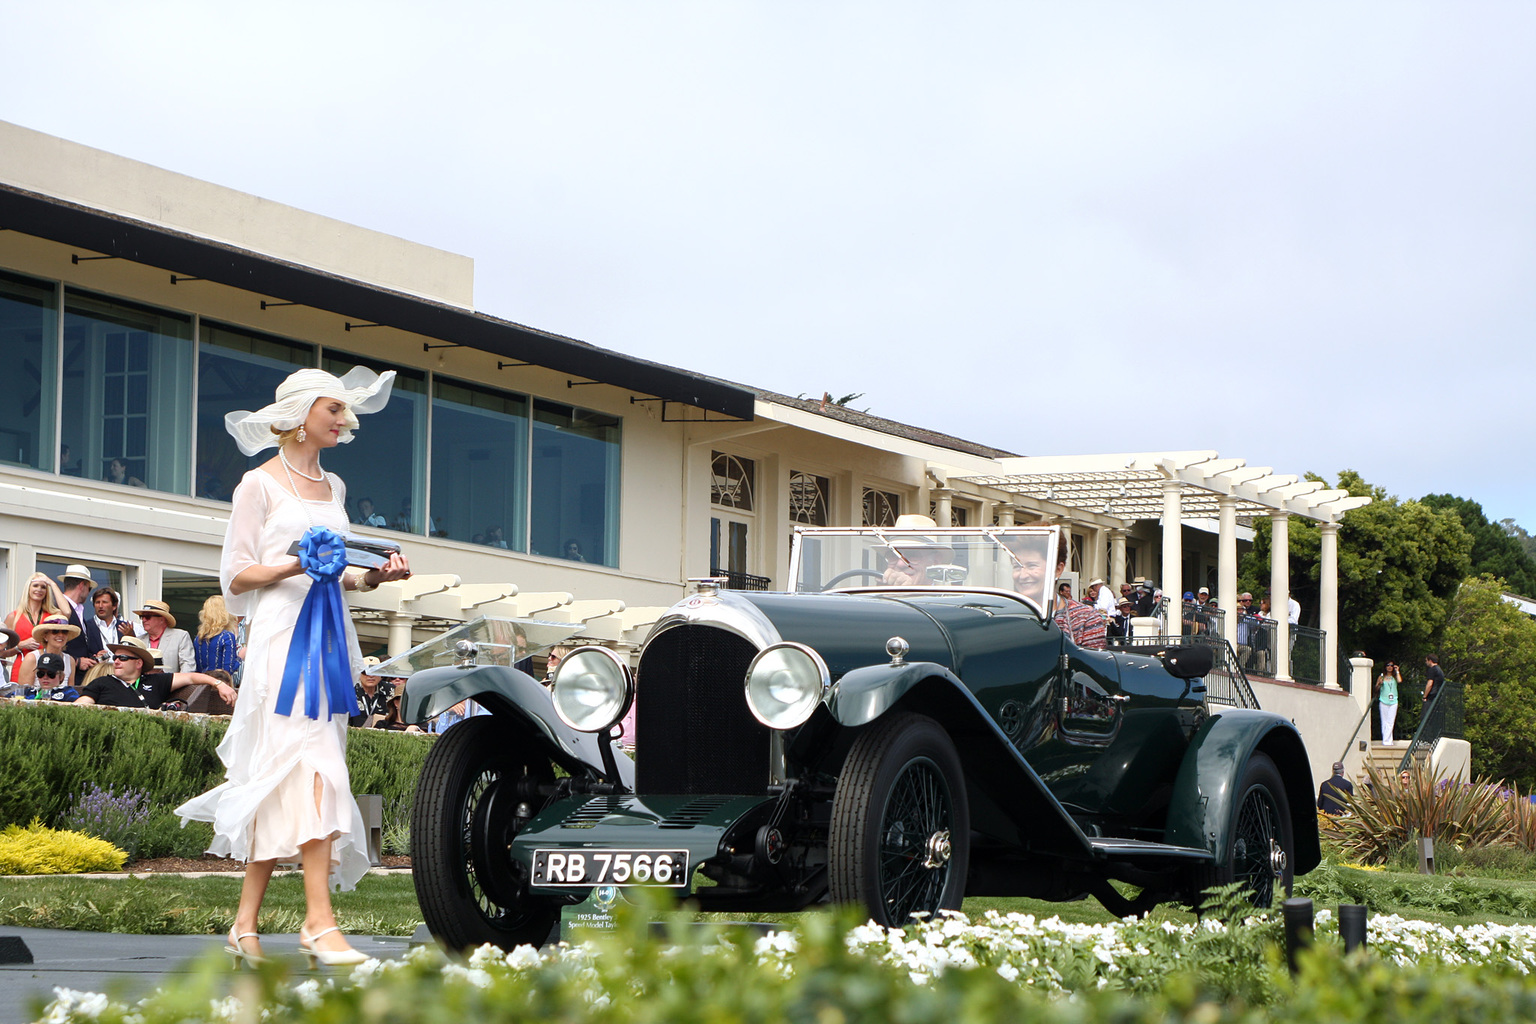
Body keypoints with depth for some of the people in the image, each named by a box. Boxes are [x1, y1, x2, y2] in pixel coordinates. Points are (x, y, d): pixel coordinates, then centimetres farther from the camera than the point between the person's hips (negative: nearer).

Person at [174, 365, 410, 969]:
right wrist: (294, 566, -18)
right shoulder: (261, 484, 1)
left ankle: (246, 924, 5)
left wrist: (370, 578, 6)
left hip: (328, 635, 7)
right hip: (281, 631, -7)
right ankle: (319, 920, -24)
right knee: (311, 765, -18)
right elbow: (236, 577, -3)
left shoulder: (333, 488, 21)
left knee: (279, 777, 3)